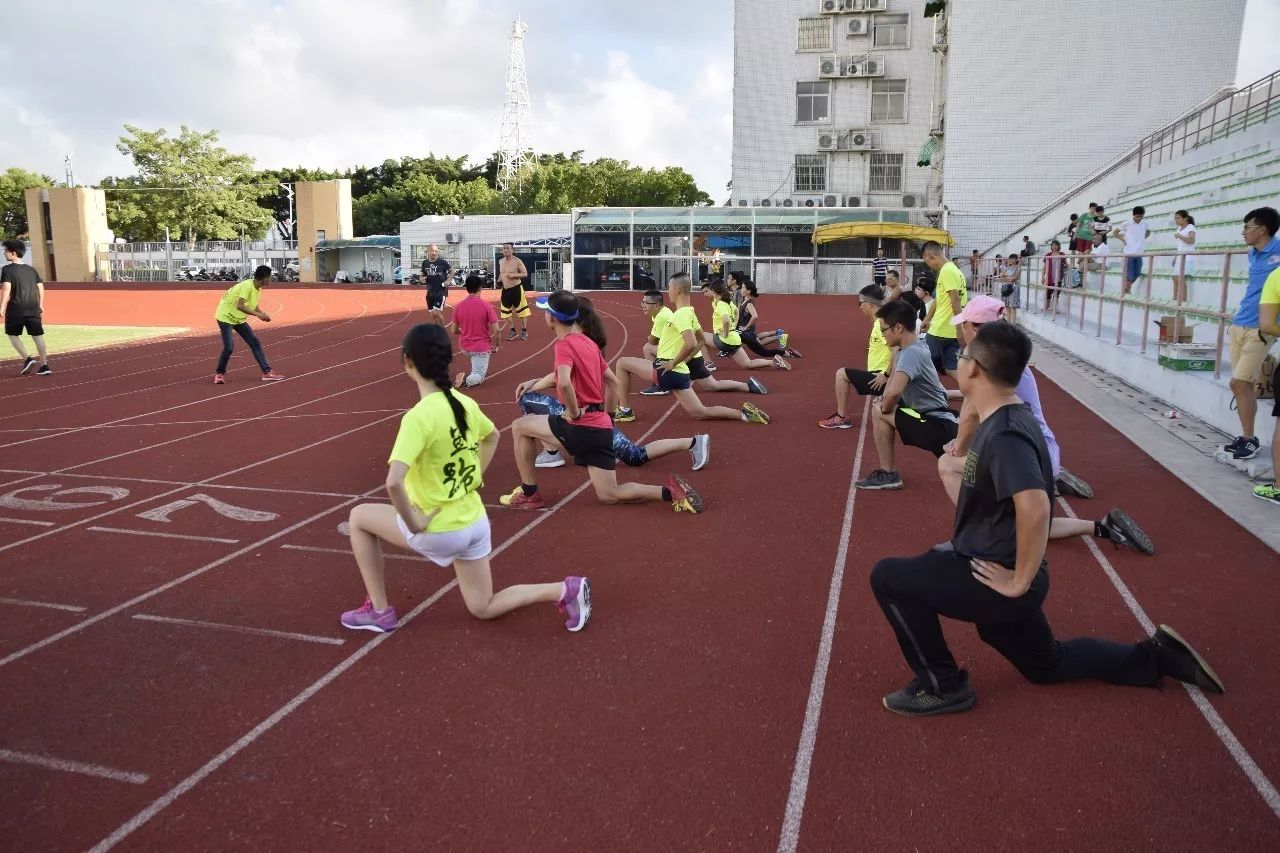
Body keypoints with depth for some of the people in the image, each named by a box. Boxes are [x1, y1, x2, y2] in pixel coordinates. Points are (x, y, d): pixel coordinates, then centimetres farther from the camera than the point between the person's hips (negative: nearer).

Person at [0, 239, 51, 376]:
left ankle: (27, 359, -2)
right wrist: (40, 305, 19)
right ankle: (45, 366, 0)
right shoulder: (31, 269, 11)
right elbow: (41, 287, 12)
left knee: (13, 335, 13)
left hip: (16, 309, -4)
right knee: (37, 336, 4)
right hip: (33, 308, 4)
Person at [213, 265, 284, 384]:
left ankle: (267, 372, 1)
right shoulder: (247, 286, -26)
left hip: (239, 318, 9)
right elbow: (240, 306, -36)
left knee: (255, 343, 1)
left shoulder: (257, 288, 0)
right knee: (229, 347, -15)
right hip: (226, 316, -9)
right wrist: (257, 314, -37)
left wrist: (262, 314, -5)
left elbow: (253, 305, 13)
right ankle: (219, 374, 6)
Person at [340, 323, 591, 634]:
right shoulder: (466, 403, 0)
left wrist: (413, 524, -19)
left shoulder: (418, 417, -24)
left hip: (442, 530, -7)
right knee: (483, 608, 22)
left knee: (359, 517, 17)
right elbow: (493, 437, 21)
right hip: (475, 521, 7)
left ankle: (379, 610, 21)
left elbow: (394, 482, -34)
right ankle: (566, 590, 3)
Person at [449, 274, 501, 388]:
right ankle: (467, 380, -24)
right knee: (479, 375, 7)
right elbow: (496, 329, -16)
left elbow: (453, 330, 2)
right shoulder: (486, 305, -16)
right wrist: (495, 346, 0)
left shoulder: (459, 306, -6)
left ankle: (474, 371, 30)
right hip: (481, 347, -4)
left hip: (464, 347, 4)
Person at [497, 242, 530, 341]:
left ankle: (524, 330, 16)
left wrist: (513, 275, -23)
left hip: (516, 289, -6)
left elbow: (525, 274, -11)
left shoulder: (517, 261, -11)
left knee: (520, 310, 1)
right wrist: (500, 279, 3)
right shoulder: (501, 262, 7)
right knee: (507, 311, 9)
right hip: (505, 289, 6)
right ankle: (513, 330, 24)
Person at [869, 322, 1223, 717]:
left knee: (888, 577, -14)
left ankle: (943, 686, -2)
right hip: (1001, 573, 10)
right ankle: (1155, 655, 34)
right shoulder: (1005, 420, 5)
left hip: (999, 578, -10)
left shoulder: (1005, 433, -26)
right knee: (1046, 663, 30)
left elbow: (1035, 509, -40)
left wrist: (1019, 583, -28)